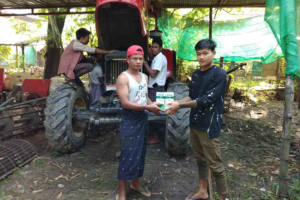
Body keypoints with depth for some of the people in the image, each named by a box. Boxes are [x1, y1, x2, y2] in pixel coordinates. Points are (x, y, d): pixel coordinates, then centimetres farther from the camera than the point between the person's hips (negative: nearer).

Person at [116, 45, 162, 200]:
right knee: (128, 156, -1)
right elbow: (125, 103, -22)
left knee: (140, 153, 17)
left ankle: (135, 183, 37)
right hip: (129, 121, -7)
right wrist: (148, 107, -26)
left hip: (142, 120, 7)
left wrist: (153, 105, -5)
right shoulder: (123, 78, -14)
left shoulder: (144, 77, 10)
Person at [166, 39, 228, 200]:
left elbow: (206, 100, -20)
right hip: (195, 124, 7)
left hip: (209, 126, -7)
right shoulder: (196, 74, 9)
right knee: (200, 159, 19)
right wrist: (175, 103, -1)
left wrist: (180, 105, -21)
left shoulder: (219, 74, -14)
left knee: (215, 165, 4)